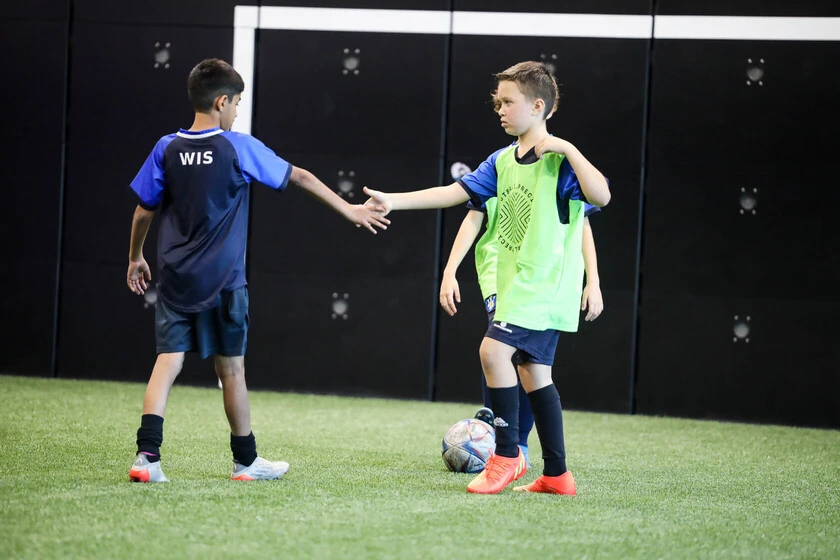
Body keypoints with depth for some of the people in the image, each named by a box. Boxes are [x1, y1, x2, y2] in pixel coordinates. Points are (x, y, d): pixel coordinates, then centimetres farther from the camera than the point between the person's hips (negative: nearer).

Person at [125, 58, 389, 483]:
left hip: (176, 277, 3)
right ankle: (245, 461, 21)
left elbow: (144, 211, 7)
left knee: (168, 360, -1)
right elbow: (300, 178, 1)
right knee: (231, 368, 8)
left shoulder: (167, 149, 0)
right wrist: (350, 211, 10)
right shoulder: (239, 148, -7)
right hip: (222, 281, -3)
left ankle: (147, 455, -16)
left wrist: (135, 258, 22)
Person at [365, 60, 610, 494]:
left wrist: (567, 148, -27)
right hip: (517, 284, 8)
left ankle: (506, 456, -8)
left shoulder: (560, 160, -12)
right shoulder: (502, 161, 11)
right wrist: (393, 201, 1)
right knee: (533, 370, 10)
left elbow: (600, 195, -27)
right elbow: (454, 192, 9)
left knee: (493, 349, -20)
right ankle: (556, 475, 16)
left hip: (545, 284, -8)